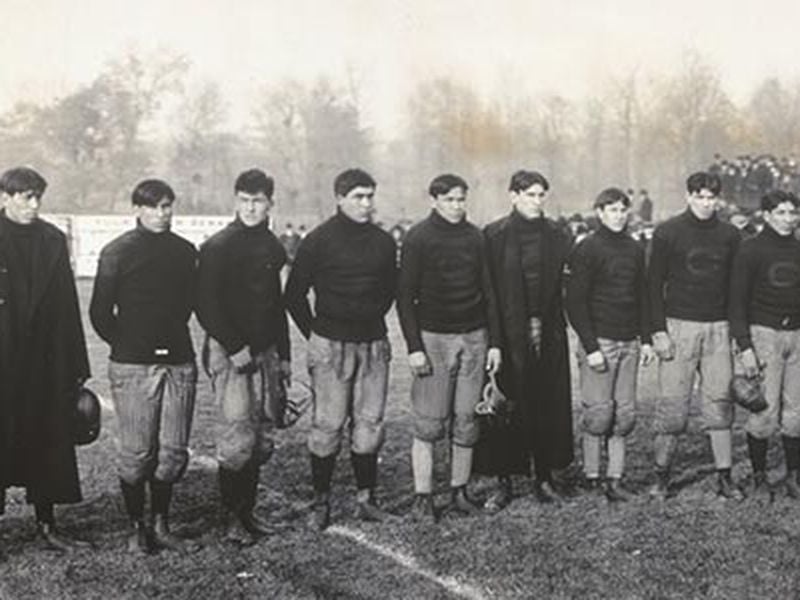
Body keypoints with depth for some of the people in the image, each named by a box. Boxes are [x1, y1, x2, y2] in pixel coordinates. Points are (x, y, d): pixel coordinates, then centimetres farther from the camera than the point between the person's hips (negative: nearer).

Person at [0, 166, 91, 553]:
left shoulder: (52, 240, 9)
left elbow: (67, 306, 9)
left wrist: (76, 366, 5)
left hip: (45, 363, 4)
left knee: (48, 442, 8)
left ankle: (46, 525, 18)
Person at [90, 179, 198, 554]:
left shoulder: (185, 252, 10)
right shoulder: (117, 252, -2)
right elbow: (100, 312, 1)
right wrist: (127, 344, 6)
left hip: (179, 363, 4)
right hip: (133, 366, -3)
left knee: (173, 451, 4)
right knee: (137, 452, -1)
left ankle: (160, 523, 18)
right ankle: (136, 527, 14)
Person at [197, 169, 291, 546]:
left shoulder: (273, 248, 12)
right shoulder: (218, 247, -8)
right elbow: (206, 306, -11)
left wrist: (283, 355, 17)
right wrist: (236, 348, -15)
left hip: (265, 352, 6)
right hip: (228, 351, -6)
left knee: (262, 439, 8)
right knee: (238, 438, -9)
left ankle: (248, 511, 18)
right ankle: (232, 518, 2)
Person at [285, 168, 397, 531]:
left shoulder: (383, 242, 9)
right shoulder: (319, 240, -4)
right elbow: (294, 294, 1)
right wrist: (314, 333, 2)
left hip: (373, 345, 4)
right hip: (330, 347, -4)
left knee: (369, 424, 6)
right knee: (328, 425, -2)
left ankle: (366, 498, 15)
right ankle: (321, 501, 7)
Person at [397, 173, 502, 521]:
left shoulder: (474, 237, 9)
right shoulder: (418, 238, -4)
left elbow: (487, 292, 14)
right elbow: (405, 296, -4)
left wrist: (494, 342, 8)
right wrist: (413, 347, -11)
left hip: (474, 336, 4)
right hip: (433, 336, -4)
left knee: (467, 421, 5)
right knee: (429, 423, -4)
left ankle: (459, 492, 15)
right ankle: (422, 498, 3)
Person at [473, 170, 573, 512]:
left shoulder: (557, 237, 7)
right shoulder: (493, 236, -2)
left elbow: (566, 285, 9)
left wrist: (543, 322, 0)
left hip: (548, 335, 3)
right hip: (507, 335, -3)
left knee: (549, 406, 5)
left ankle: (547, 476, 15)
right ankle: (503, 482, 8)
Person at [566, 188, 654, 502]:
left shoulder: (635, 249, 13)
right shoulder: (586, 250, -5)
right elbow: (575, 302, -8)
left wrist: (646, 339, 12)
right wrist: (590, 347, -14)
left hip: (629, 342, 6)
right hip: (599, 342, -6)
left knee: (624, 414, 4)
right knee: (599, 413, -5)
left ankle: (615, 479, 10)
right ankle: (591, 477, 6)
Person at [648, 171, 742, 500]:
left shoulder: (729, 235, 9)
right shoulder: (667, 232, 0)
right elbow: (654, 284, 0)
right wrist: (658, 331, -8)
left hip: (717, 327, 3)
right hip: (678, 325, -3)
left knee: (720, 402, 3)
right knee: (672, 403, -2)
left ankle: (724, 476, 10)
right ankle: (661, 475, 8)